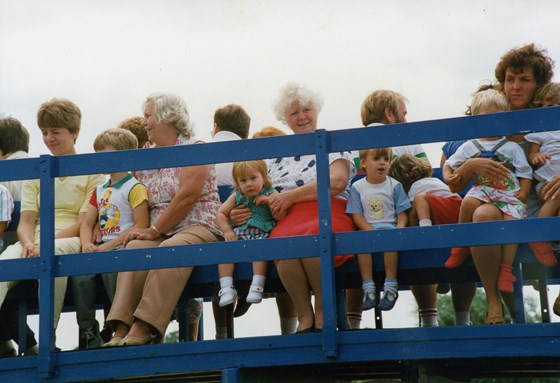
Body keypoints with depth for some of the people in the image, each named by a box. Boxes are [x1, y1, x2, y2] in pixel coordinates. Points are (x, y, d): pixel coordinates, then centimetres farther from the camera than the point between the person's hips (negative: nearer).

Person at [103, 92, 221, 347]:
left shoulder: (194, 148, -1)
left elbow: (187, 197, -11)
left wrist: (154, 230, -12)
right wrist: (143, 230, -3)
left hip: (198, 227, -5)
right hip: (160, 234, 5)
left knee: (171, 248, -36)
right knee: (135, 248, -27)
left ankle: (142, 329, -42)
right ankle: (122, 330, -38)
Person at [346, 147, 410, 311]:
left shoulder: (394, 185, 8)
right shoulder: (357, 187, 7)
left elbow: (402, 213, 5)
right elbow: (357, 216, 1)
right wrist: (372, 231, -15)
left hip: (390, 227, 0)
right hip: (367, 229, 1)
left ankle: (390, 288, -31)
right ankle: (368, 289, -32)